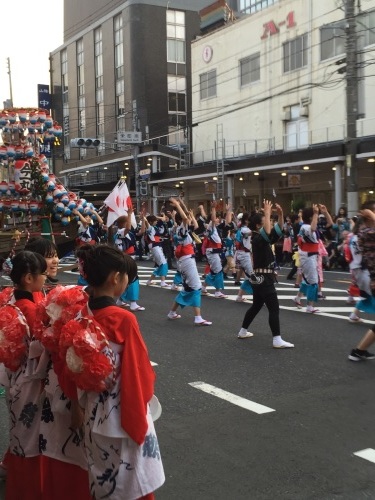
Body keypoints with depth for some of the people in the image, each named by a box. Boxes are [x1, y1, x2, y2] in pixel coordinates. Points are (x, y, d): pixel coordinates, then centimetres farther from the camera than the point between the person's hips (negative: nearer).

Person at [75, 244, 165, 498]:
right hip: (124, 412, -6)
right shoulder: (124, 320, -24)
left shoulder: (81, 315, -6)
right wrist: (147, 379, 5)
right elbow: (139, 369, -16)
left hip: (93, 411, 6)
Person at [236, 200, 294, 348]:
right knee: (274, 308, -11)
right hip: (263, 278, -10)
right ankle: (277, 340, -12)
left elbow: (278, 231, 16)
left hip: (261, 278, 10)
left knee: (256, 306, 20)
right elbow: (268, 232, -38)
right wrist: (267, 213, -30)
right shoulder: (257, 239, -17)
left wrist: (280, 215, 1)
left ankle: (243, 331, 31)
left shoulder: (263, 239, 13)